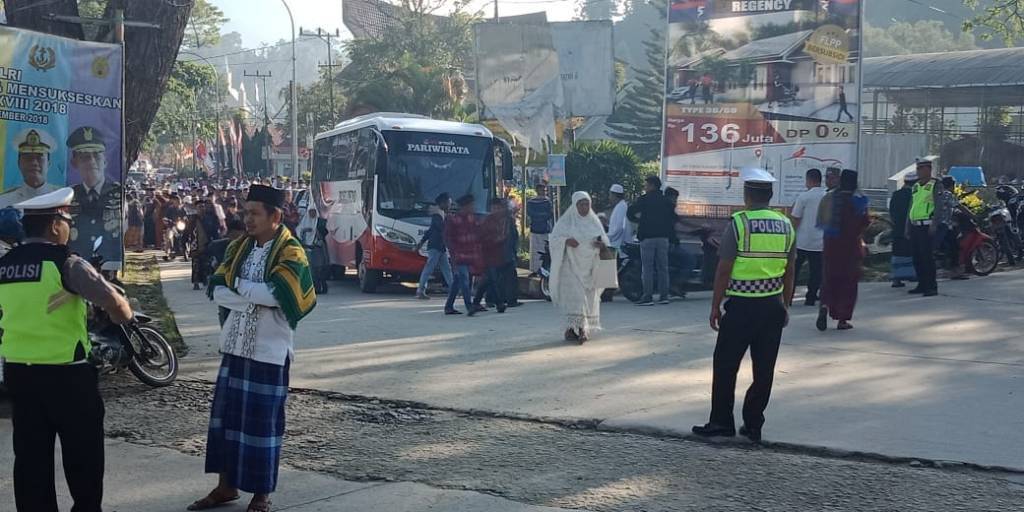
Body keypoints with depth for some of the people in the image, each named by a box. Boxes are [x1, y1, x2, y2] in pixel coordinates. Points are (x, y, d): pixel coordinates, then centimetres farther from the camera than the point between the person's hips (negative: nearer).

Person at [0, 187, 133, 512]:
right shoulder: (66, 264, -14)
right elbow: (115, 303, -19)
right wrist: (124, 314, 1)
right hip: (66, 374, -6)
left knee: (31, 455, 11)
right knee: (83, 452, 9)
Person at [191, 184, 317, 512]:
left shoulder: (290, 253, -10)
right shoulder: (239, 247, 8)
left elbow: (274, 294, -24)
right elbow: (217, 291, -1)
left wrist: (238, 283, -10)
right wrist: (255, 298, -15)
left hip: (269, 350, -6)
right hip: (235, 345, 6)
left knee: (262, 420, 1)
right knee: (226, 413, 11)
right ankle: (226, 485, 23)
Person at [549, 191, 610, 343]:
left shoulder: (594, 220, 12)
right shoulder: (566, 220, 0)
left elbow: (604, 237, 13)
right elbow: (554, 238, -3)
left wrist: (602, 244, -11)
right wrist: (566, 241, -23)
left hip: (589, 265, 4)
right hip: (572, 264, -4)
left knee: (589, 297, 4)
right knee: (575, 296, -14)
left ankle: (584, 328, 13)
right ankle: (576, 327, -16)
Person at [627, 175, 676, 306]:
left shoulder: (644, 199, -4)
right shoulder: (666, 201, 11)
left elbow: (630, 213, -4)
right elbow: (673, 218, 13)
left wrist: (638, 220, 14)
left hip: (647, 237, -5)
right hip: (663, 237, 5)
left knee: (647, 268, -4)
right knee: (663, 267, 8)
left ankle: (648, 296, -7)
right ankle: (664, 296, 8)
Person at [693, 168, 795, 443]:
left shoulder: (738, 223, -10)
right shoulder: (786, 225, 5)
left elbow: (724, 269, -10)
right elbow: (789, 271, 11)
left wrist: (715, 306, -3)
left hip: (742, 305, -5)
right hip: (773, 304, 5)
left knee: (725, 365, 7)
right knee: (764, 368, 9)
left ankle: (721, 422, 11)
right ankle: (753, 425, 14)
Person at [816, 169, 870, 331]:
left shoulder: (829, 197, 1)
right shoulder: (857, 200, -11)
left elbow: (821, 222, 6)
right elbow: (864, 223, -10)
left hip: (831, 244, 3)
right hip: (851, 245, -3)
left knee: (830, 278, 12)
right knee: (849, 281, 6)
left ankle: (825, 305, -14)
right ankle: (843, 319, 5)